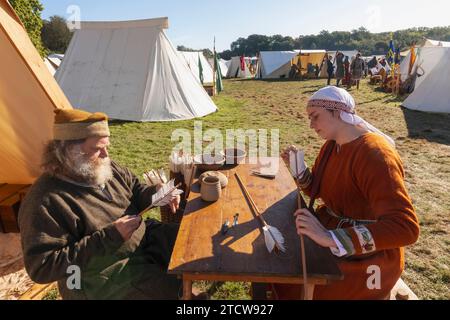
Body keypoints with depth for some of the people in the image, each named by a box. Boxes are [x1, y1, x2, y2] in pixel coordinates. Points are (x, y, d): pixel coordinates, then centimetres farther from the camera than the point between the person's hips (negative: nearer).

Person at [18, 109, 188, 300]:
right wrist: (108, 237, -29)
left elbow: (135, 190, 14)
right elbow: (42, 267, -24)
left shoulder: (106, 168, -1)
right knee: (172, 288, -20)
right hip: (106, 273, -7)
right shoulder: (45, 202, -24)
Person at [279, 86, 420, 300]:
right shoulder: (333, 144, 1)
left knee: (291, 288, -14)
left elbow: (405, 228, -36)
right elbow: (316, 189, 11)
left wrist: (331, 238, -44)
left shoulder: (374, 154, -27)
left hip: (366, 257, -7)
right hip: (332, 226, 8)